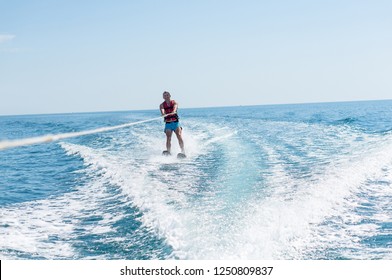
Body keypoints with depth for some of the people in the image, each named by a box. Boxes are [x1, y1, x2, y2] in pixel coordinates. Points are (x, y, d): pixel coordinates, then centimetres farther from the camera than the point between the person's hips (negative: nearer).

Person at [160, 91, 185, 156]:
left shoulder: (174, 103, 4)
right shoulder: (162, 105, 6)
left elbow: (175, 107, -18)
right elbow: (162, 112, -13)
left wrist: (173, 112, -41)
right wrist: (164, 114, -37)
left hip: (176, 122, -1)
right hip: (168, 123, 1)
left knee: (179, 136, -13)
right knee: (168, 138, -11)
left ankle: (183, 151, -15)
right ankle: (168, 152, -16)